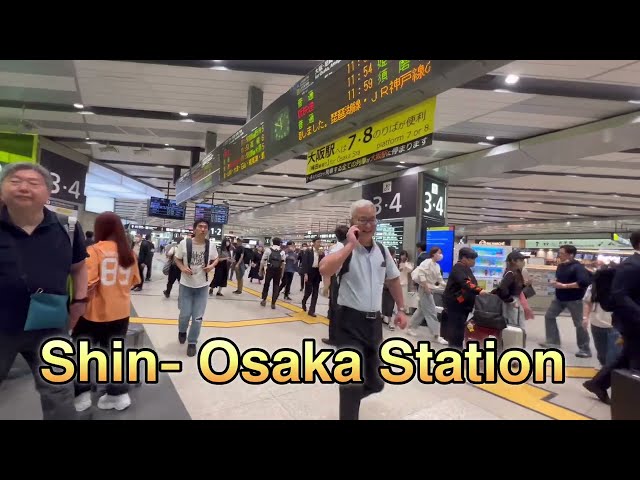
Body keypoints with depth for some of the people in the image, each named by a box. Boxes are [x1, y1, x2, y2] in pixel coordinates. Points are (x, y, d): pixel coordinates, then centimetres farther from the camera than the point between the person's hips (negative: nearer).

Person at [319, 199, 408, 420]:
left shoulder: (382, 250, 6)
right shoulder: (344, 249, -12)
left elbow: (393, 279, 19)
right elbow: (324, 270, -33)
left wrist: (401, 309, 15)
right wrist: (351, 245, -28)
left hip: (375, 321, 6)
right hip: (350, 321, -6)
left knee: (375, 382, 20)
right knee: (353, 380, -3)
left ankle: (351, 397, 52)